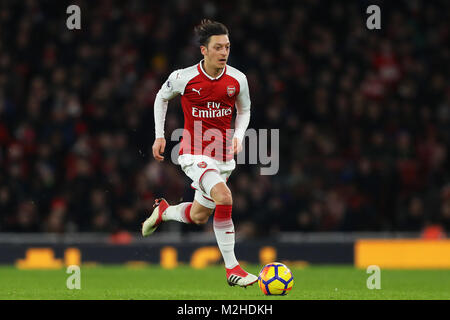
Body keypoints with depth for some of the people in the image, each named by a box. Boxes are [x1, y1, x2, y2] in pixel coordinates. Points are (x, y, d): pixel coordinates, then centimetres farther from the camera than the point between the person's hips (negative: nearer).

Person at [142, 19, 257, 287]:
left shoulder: (238, 80, -3)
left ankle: (163, 211, 47)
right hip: (195, 153, -5)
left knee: (198, 217, 13)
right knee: (224, 197, -28)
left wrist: (238, 136, -2)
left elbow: (244, 110, 16)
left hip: (223, 155, 5)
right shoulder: (184, 78, -11)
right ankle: (232, 268, -21)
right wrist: (159, 136, 7)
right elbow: (162, 97, 10)